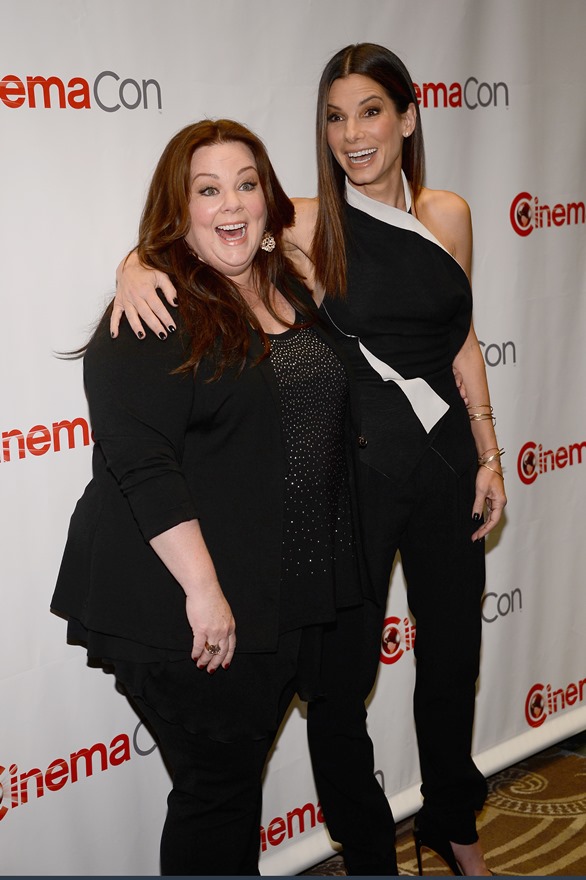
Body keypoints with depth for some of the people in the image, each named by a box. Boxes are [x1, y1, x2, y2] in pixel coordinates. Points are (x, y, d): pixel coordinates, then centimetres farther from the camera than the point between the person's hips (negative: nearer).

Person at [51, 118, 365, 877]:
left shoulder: (295, 295, 10)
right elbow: (140, 461, -21)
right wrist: (202, 586, -24)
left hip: (285, 599, 7)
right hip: (189, 604, -7)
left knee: (242, 771, 21)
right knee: (217, 784, 6)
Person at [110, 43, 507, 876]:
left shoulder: (449, 214, 2)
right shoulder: (310, 224, -9)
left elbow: (462, 340, 10)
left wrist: (489, 454, 9)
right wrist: (136, 263, -31)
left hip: (445, 458, 4)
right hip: (351, 467, -4)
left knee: (453, 654, 18)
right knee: (343, 669, 7)